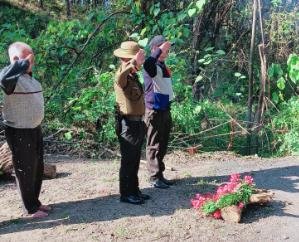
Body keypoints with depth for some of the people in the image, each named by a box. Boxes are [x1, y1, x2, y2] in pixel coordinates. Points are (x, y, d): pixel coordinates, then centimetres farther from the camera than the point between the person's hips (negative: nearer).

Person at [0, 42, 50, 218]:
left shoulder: (29, 76, 6)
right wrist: (23, 63, -35)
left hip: (35, 129, 9)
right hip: (19, 132, -8)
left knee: (38, 168, 18)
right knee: (26, 170, 5)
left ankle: (36, 202, 35)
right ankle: (32, 209, 20)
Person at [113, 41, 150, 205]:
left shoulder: (133, 75, 12)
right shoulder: (123, 76, -18)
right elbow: (119, 78, -48)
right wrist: (133, 64, -58)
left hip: (137, 123, 10)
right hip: (128, 124, -10)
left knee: (135, 160, 17)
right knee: (128, 161, 0)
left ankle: (134, 190, 29)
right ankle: (126, 194, 11)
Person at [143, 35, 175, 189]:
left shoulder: (163, 65, 16)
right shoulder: (153, 66, -12)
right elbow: (147, 64, -39)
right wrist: (160, 49, -29)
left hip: (165, 110, 9)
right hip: (155, 111, -9)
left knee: (163, 145, 14)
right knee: (154, 146, -1)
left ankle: (160, 175, 24)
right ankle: (154, 178, 6)